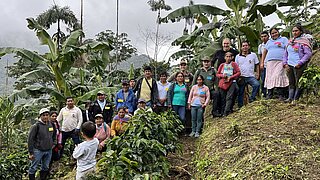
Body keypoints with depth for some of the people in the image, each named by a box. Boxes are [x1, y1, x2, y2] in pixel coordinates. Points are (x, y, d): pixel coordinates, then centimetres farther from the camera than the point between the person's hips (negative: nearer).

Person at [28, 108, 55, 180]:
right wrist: (30, 153, -12)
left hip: (49, 150, 5)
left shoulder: (51, 125, 4)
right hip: (38, 150, -5)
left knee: (45, 168, 15)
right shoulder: (36, 126, -12)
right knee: (33, 168, 3)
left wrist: (53, 143, 12)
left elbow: (54, 135, 23)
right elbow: (30, 139, -11)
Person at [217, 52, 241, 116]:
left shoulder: (234, 64, 9)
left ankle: (226, 112, -19)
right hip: (222, 84, 3)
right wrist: (222, 75, -5)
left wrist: (231, 77, -8)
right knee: (223, 99, 2)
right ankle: (223, 112, 7)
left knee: (229, 98, -14)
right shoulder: (222, 65, 15)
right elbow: (217, 74, 16)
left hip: (231, 83, -3)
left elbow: (238, 72, 2)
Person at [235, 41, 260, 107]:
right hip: (241, 77, 1)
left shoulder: (253, 55, 8)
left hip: (251, 76, -1)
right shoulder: (238, 56, 9)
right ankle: (240, 106, 12)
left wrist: (257, 74, 1)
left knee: (257, 84, -29)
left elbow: (257, 65, 10)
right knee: (240, 93, 3)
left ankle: (252, 98, -13)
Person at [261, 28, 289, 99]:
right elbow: (264, 52, 23)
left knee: (278, 76, -17)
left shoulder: (284, 39, 15)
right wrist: (262, 62, 15)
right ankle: (269, 94, 1)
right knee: (270, 77, -4)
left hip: (280, 61, -4)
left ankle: (281, 95, -14)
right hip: (270, 62, 4)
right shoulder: (269, 42, 26)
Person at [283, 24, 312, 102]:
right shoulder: (290, 42, 16)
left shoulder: (303, 41, -2)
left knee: (298, 83, -3)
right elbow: (285, 54, 20)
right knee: (291, 83, 8)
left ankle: (296, 99, 2)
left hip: (299, 66, -6)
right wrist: (285, 63, 6)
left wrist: (300, 63, -15)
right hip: (289, 66, 6)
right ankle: (290, 98, 12)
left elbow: (308, 53, -9)